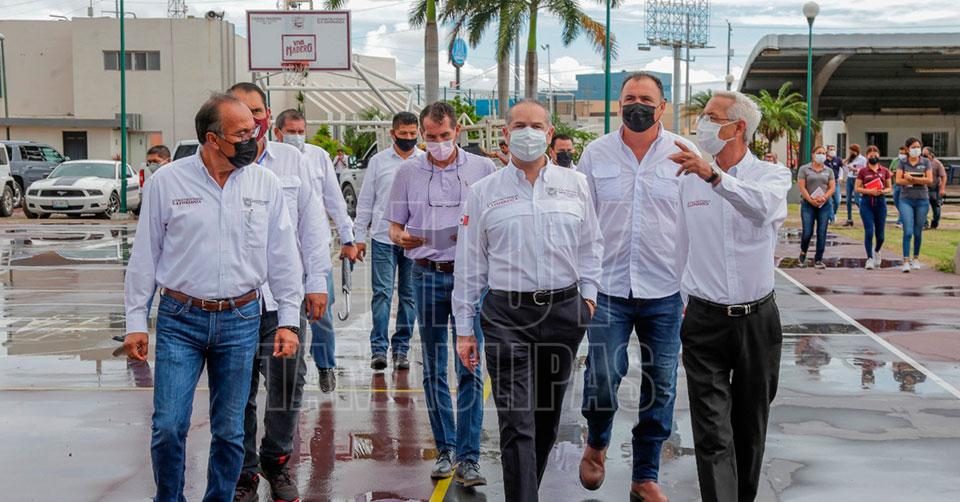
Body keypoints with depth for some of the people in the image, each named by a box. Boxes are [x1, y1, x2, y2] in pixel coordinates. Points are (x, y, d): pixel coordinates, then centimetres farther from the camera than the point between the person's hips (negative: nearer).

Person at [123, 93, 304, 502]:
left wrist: (289, 320, 3)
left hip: (241, 320, 2)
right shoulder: (167, 182, -3)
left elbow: (284, 258, 5)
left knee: (230, 432, 9)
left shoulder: (266, 185, 1)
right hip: (180, 319, -1)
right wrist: (135, 321, 1)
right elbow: (144, 256, 2)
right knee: (169, 427, -2)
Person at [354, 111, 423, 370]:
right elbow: (365, 201, 8)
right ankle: (379, 348, -2)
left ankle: (401, 348, 15)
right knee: (382, 293, -6)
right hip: (383, 238, -1)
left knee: (409, 296, 6)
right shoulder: (378, 161, 6)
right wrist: (360, 236, 4)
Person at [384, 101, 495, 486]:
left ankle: (468, 457, -2)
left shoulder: (482, 168, 5)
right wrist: (401, 238, -11)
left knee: (470, 368, -6)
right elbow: (394, 226, 12)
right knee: (433, 370, 8)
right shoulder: (408, 172, 9)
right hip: (427, 276, 2)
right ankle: (445, 449, 20)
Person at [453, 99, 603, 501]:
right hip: (506, 314, -2)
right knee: (516, 423, -7)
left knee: (547, 417, 13)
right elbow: (469, 264, 5)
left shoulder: (575, 185, 9)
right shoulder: (484, 192, 3)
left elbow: (591, 245, 16)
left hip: (564, 310, 3)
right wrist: (464, 328, 3)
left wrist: (588, 293, 4)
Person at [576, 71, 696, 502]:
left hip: (665, 292, 1)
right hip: (609, 288, 0)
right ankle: (596, 442, 25)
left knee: (661, 387, 6)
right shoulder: (596, 154, 3)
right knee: (602, 377, -8)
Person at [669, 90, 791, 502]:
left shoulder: (773, 175, -4)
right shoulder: (690, 179, 4)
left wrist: (715, 176, -44)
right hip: (705, 320, 1)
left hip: (758, 318, 0)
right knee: (712, 433, -7)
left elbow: (762, 206, -30)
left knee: (751, 425, 14)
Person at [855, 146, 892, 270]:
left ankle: (877, 251, 37)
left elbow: (889, 188, 11)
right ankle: (870, 258, -3)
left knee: (880, 233, 7)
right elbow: (857, 188, 2)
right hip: (866, 202, -2)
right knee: (869, 231, -10)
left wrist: (883, 191, -10)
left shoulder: (884, 171, 7)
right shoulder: (863, 171, 3)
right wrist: (870, 191, -14)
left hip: (880, 202, 2)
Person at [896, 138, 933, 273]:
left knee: (918, 232, 8)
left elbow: (930, 180, -7)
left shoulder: (926, 162, 5)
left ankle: (916, 258, 24)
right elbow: (898, 180, -9)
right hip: (906, 200, -1)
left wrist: (911, 178, -14)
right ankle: (906, 261, -13)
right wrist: (920, 180, -12)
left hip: (922, 200, 1)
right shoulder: (902, 163, 3)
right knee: (908, 231, -12)